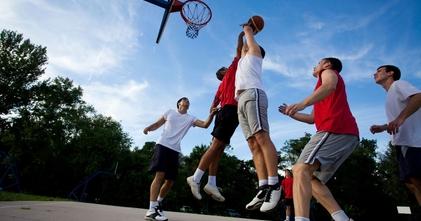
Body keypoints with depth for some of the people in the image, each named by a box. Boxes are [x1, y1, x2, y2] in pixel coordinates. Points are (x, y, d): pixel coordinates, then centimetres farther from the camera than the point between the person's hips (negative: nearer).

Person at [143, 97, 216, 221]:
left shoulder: (190, 118, 13)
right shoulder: (170, 112, 12)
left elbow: (205, 125, 1)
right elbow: (158, 124, 16)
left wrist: (211, 114, -14)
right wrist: (148, 128, -4)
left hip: (175, 150, 4)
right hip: (163, 145, -4)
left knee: (170, 180, 5)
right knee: (160, 175, -18)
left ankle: (157, 203, 28)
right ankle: (151, 210, -19)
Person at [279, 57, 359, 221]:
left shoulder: (329, 72, 15)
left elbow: (330, 85, -13)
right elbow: (313, 118, 39)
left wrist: (303, 103, -27)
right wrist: (291, 113, 38)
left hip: (335, 129, -9)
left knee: (301, 169, -24)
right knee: (312, 178, 8)